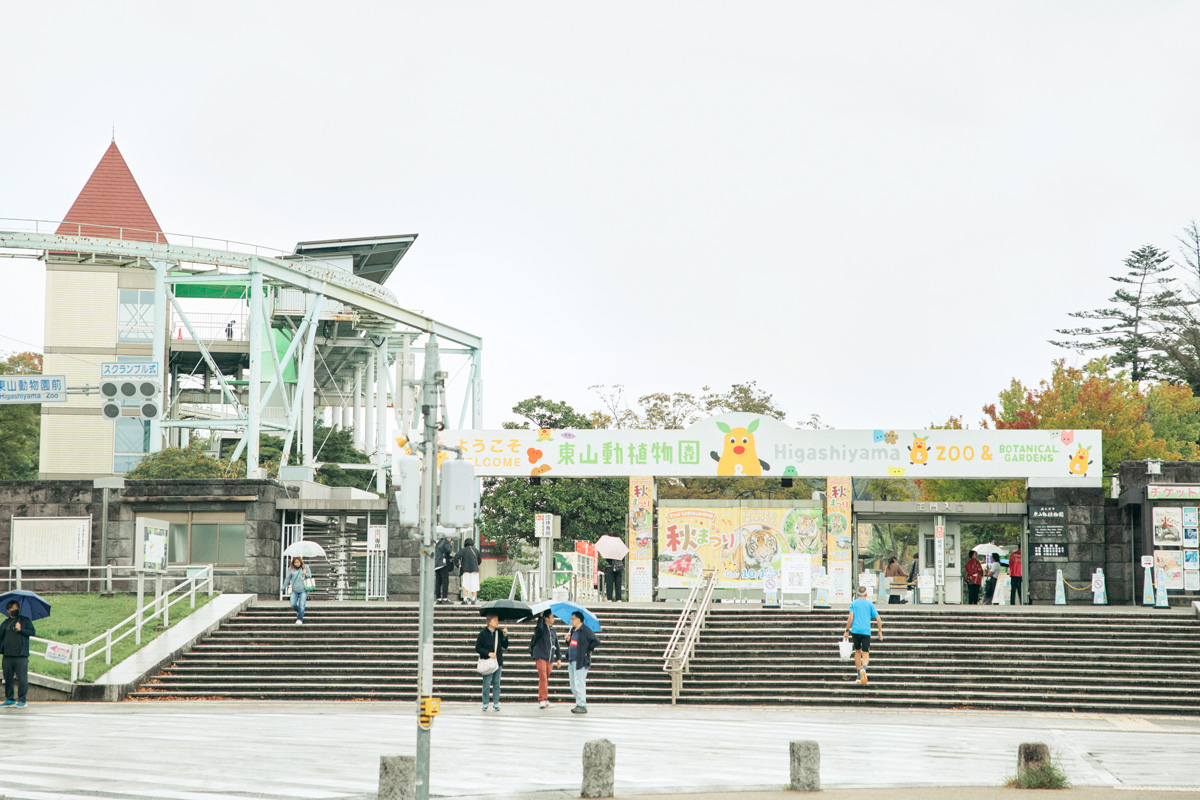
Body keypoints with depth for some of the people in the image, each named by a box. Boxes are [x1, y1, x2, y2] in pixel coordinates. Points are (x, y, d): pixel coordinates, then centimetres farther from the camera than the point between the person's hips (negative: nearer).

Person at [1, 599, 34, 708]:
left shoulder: (25, 620, 9)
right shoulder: (5, 623, 19)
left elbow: (32, 632, -1)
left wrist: (21, 629, -12)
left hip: (21, 655, -4)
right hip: (7, 655, 4)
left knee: (22, 678, -7)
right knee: (8, 678, 6)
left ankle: (21, 700, -3)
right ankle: (9, 699, 14)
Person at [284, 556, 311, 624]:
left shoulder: (305, 567, 3)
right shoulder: (291, 569, 4)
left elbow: (310, 575, 8)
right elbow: (288, 578, 11)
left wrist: (305, 574, -13)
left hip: (303, 590, -2)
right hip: (294, 590, 2)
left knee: (301, 605, -8)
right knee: (293, 604, -7)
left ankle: (300, 619, 3)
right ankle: (298, 611, 25)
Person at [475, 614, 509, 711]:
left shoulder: (499, 633, 8)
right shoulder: (483, 634, -4)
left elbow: (505, 646, 8)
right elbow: (478, 648, -3)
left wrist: (505, 635, -6)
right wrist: (488, 653, -14)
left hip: (498, 662, 4)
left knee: (496, 683, 4)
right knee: (487, 683, -5)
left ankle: (496, 704, 9)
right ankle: (485, 704, 4)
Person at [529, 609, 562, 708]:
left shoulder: (553, 631, 17)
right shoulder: (542, 628, -2)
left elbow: (557, 645, 22)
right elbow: (539, 629, -28)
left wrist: (559, 658, 18)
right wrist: (541, 617, -27)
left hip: (550, 659, 6)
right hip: (540, 657, -6)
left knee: (546, 679, 7)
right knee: (543, 677, -14)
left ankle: (544, 700, 13)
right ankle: (542, 699, -17)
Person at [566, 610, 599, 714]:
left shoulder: (586, 630, -10)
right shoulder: (573, 630, 16)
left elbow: (596, 641, -14)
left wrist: (588, 651, -9)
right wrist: (568, 640, 3)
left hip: (581, 662, -9)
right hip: (571, 661, 9)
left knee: (579, 685, -9)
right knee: (573, 685, 11)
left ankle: (582, 706, -5)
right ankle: (579, 704, 19)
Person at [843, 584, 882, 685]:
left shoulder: (854, 603, 8)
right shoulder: (870, 604, 10)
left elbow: (851, 617, -4)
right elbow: (878, 618, 5)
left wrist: (847, 630, -2)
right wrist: (880, 632, 12)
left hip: (855, 631, 1)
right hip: (866, 631, -1)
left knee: (857, 651, 18)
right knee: (865, 654, -2)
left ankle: (859, 676, 18)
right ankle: (863, 668, -35)